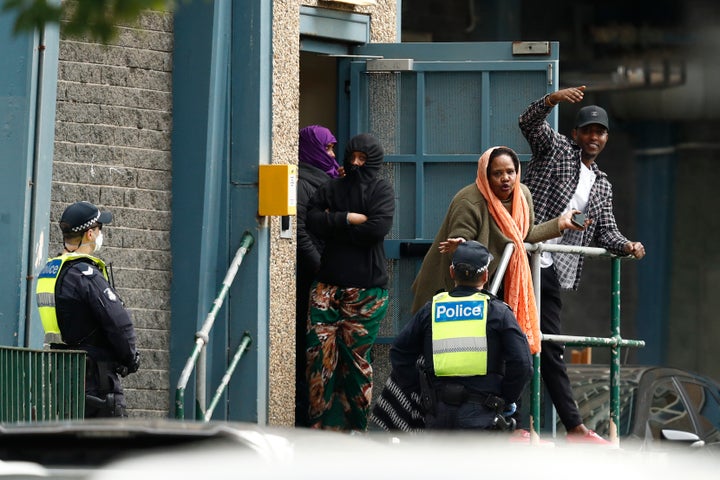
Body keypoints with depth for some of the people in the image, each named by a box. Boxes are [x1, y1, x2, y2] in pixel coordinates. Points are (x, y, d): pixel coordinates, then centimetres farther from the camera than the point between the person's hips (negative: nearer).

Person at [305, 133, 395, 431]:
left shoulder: (381, 190, 6)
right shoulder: (331, 188, 16)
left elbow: (378, 228, -11)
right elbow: (313, 221, 0)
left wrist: (333, 224, -4)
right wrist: (349, 219, -10)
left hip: (365, 287, -3)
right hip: (328, 282, 3)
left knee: (356, 356, -3)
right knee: (320, 351, -7)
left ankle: (357, 426, 6)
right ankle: (322, 421, -3)